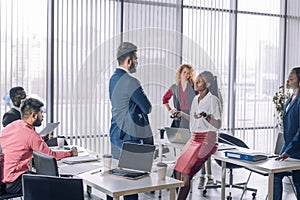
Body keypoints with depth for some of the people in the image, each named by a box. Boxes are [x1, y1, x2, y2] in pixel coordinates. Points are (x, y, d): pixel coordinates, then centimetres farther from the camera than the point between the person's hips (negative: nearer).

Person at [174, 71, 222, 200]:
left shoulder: (213, 99, -8)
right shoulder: (196, 99, 14)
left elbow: (218, 125, -14)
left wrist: (206, 116, -28)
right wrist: (181, 114, 25)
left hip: (206, 139, -8)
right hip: (194, 138, 8)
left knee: (186, 172, -15)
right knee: (178, 171, -3)